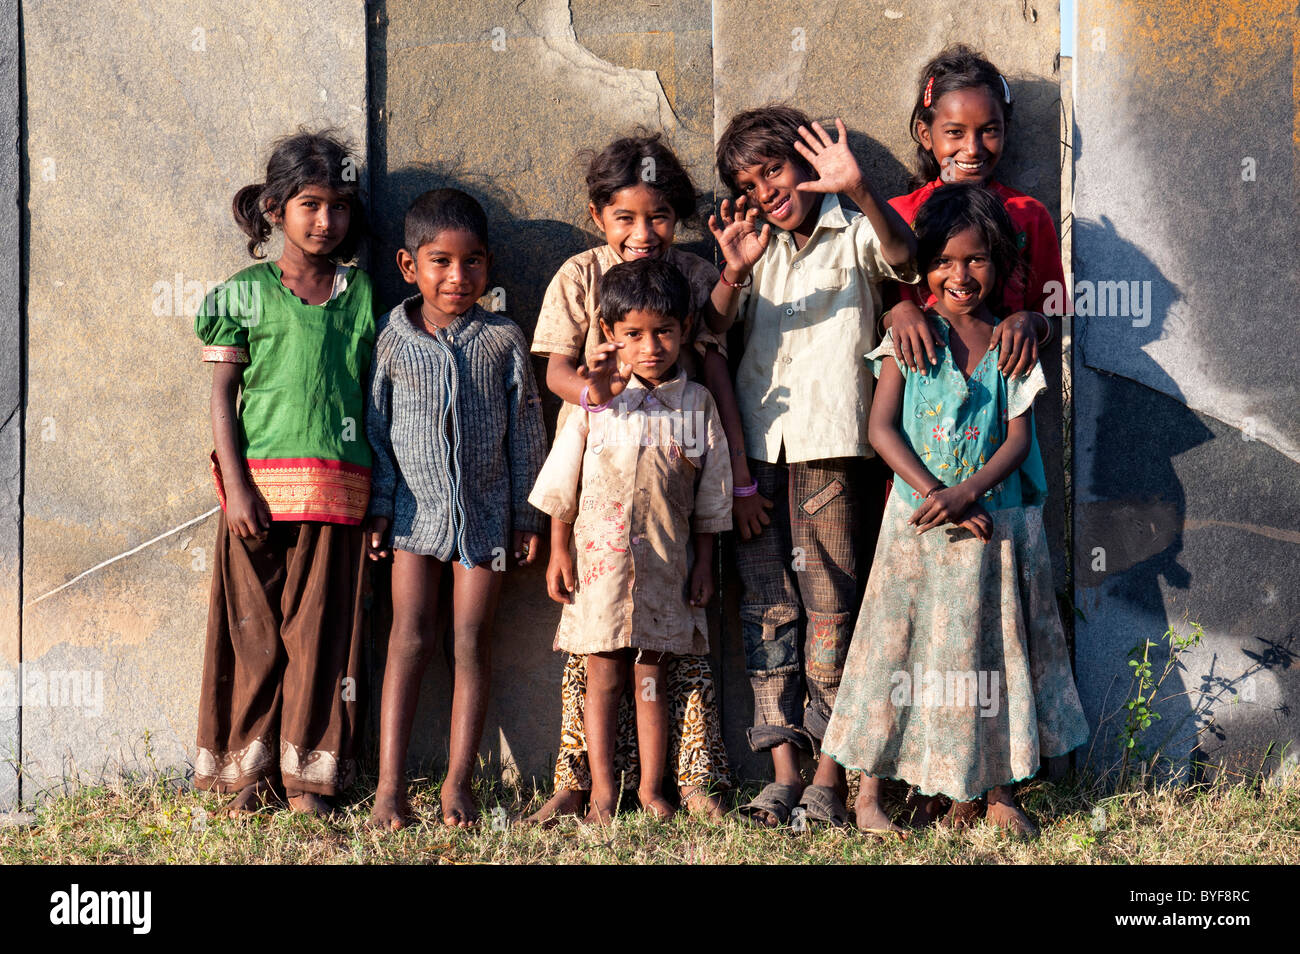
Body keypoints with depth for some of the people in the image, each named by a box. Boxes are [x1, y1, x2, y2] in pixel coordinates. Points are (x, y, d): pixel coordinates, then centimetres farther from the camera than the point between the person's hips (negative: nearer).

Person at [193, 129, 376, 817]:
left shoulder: (361, 293, 11)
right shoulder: (244, 292, 4)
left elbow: (375, 392, 13)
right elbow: (223, 394, 2)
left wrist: (377, 491, 7)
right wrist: (236, 484, -7)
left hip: (337, 488, 2)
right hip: (261, 482, -2)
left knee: (319, 629, 2)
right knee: (254, 627, 3)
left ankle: (307, 773, 10)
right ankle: (252, 768, 13)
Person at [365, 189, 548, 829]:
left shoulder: (503, 340, -1)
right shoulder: (394, 341, -2)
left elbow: (525, 432, 3)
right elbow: (375, 427, 4)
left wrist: (527, 515, 2)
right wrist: (380, 508, 0)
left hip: (484, 509, 0)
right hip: (416, 506, 0)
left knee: (472, 640, 1)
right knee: (409, 638, -3)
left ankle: (458, 783, 8)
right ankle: (390, 785, -1)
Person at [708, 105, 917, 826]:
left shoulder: (852, 234, 6)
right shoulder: (757, 247, 19)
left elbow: (902, 258, -18)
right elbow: (715, 328, 4)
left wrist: (859, 189, -33)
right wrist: (734, 273, -16)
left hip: (831, 445, -4)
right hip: (757, 445, 4)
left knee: (830, 604, -4)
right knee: (767, 605, 1)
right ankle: (784, 773, 2)